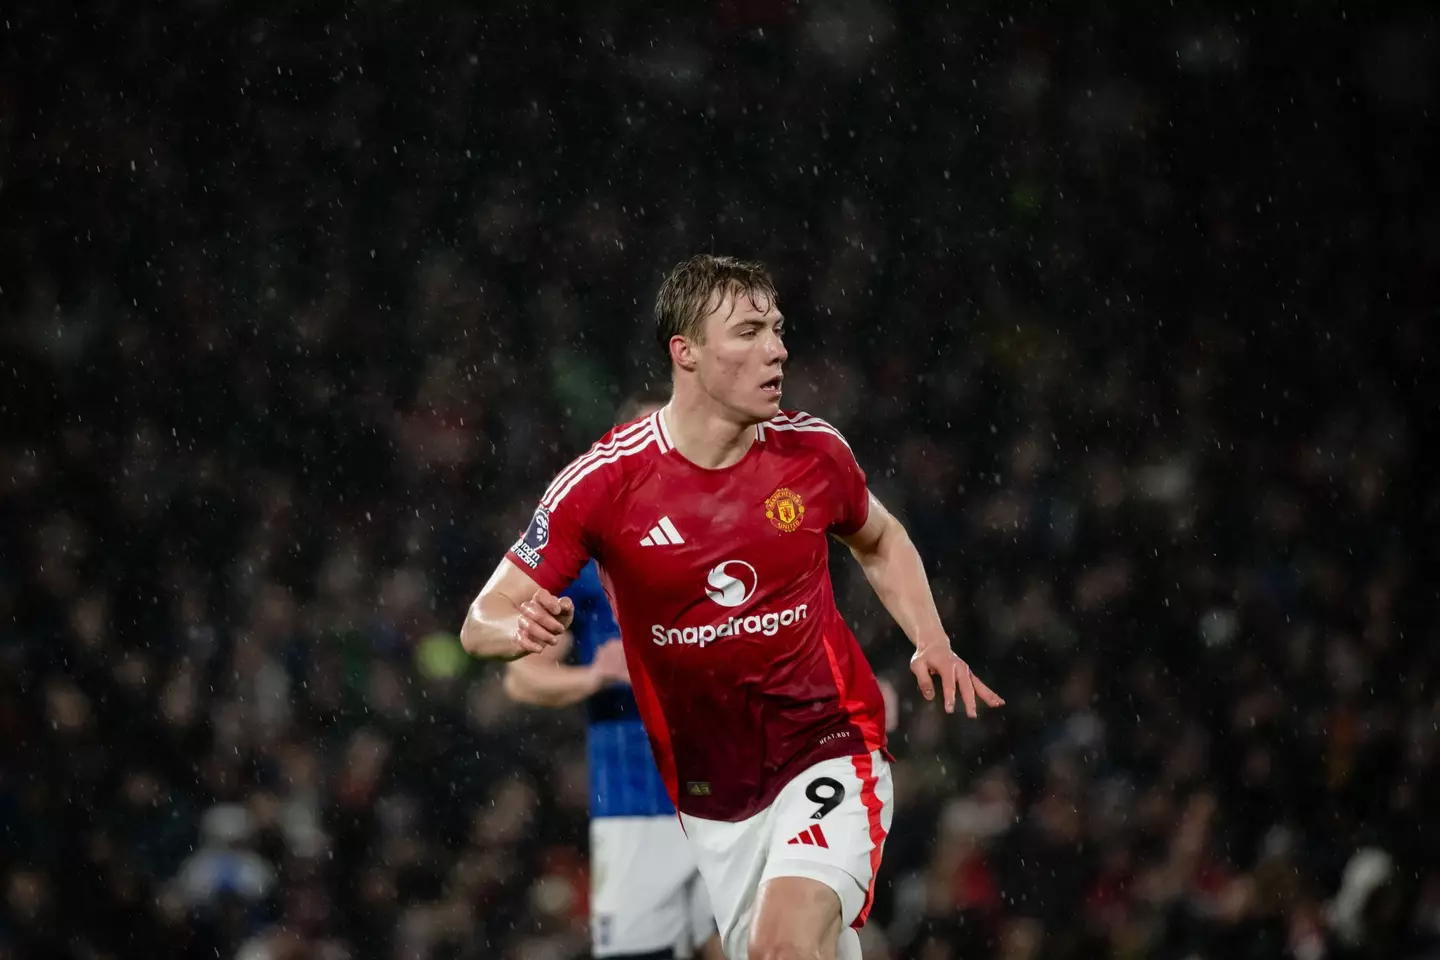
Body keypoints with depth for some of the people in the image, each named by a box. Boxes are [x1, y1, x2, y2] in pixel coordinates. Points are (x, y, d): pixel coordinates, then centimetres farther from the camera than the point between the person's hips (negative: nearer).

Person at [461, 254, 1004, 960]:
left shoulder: (811, 449, -5)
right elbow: (482, 622, -8)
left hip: (829, 747, -1)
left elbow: (880, 541, 18)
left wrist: (931, 643, 2)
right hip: (709, 789, 1)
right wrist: (522, 629, -32)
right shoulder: (604, 481, -11)